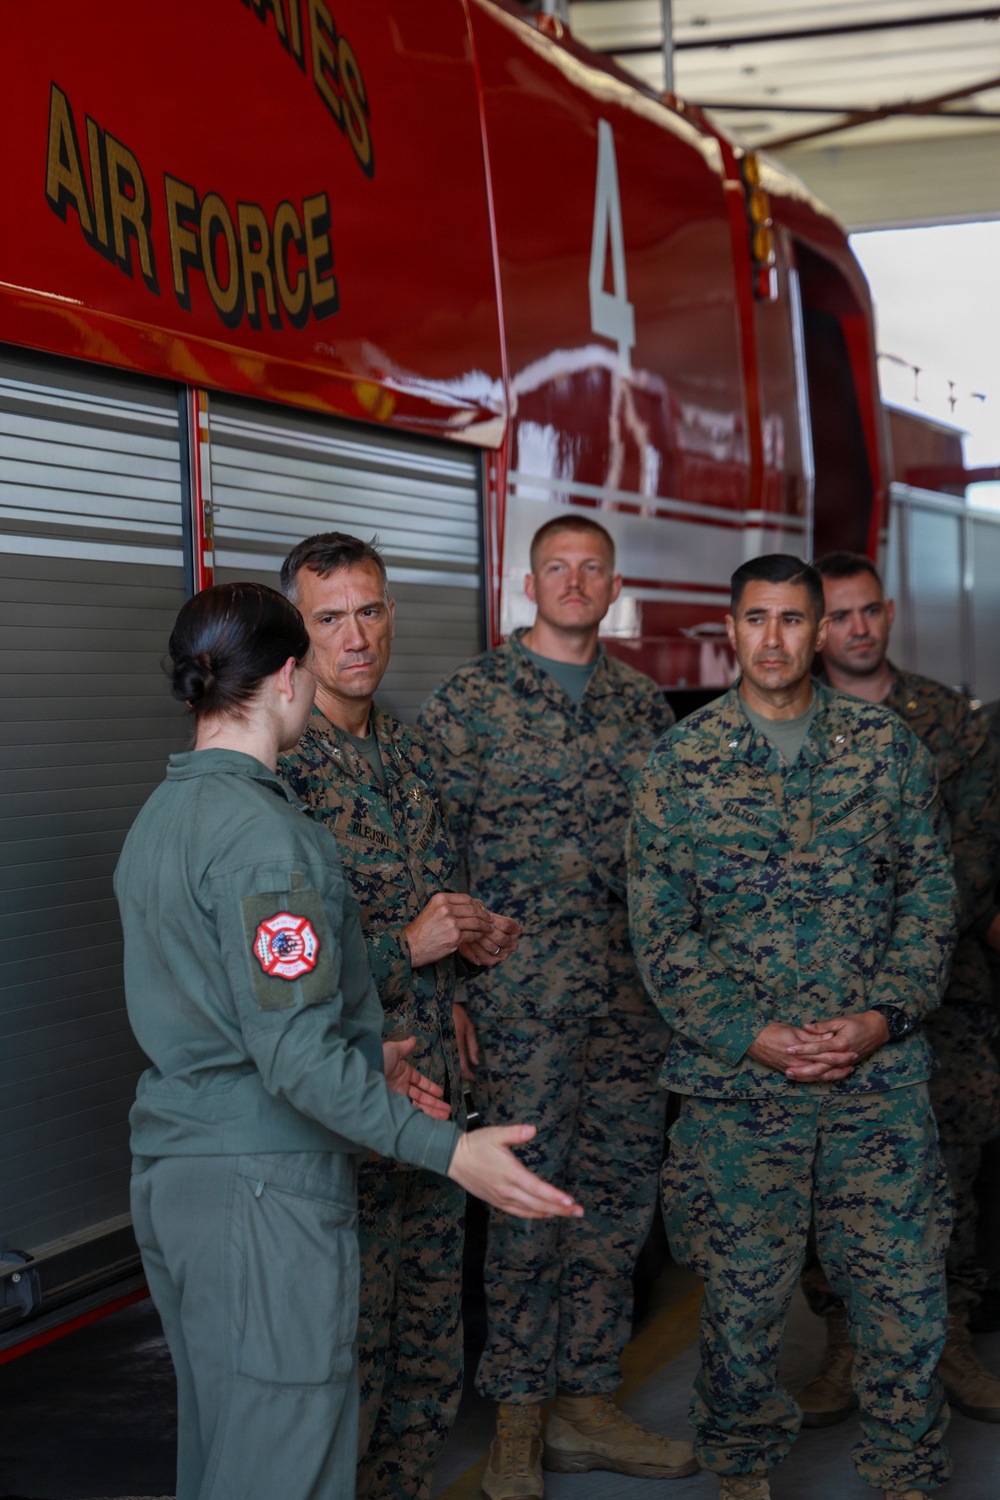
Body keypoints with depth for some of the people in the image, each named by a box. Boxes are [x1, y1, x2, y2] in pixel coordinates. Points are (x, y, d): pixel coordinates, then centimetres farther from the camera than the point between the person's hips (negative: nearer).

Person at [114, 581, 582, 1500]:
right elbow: (293, 1052, -25)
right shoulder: (262, 833, -20)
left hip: (170, 1175, 10)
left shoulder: (162, 815, 11)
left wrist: (365, 1058, 23)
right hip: (262, 1187, -10)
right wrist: (447, 1150, -24)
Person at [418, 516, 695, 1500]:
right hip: (521, 998, -5)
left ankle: (585, 1403, 23)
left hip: (635, 1000, 5)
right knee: (528, 1203, -1)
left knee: (618, 1200, 10)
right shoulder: (468, 700, -2)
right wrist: (449, 994, -10)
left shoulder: (644, 705, 11)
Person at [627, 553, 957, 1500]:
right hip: (736, 1080, -1)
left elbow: (930, 891, 5)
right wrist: (750, 1034, -11)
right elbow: (659, 928, -2)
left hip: (881, 1073, 1)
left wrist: (884, 1015, -8)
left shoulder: (886, 746, 5)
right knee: (742, 1292, 7)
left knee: (904, 1287, 5)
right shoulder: (678, 764, 0)